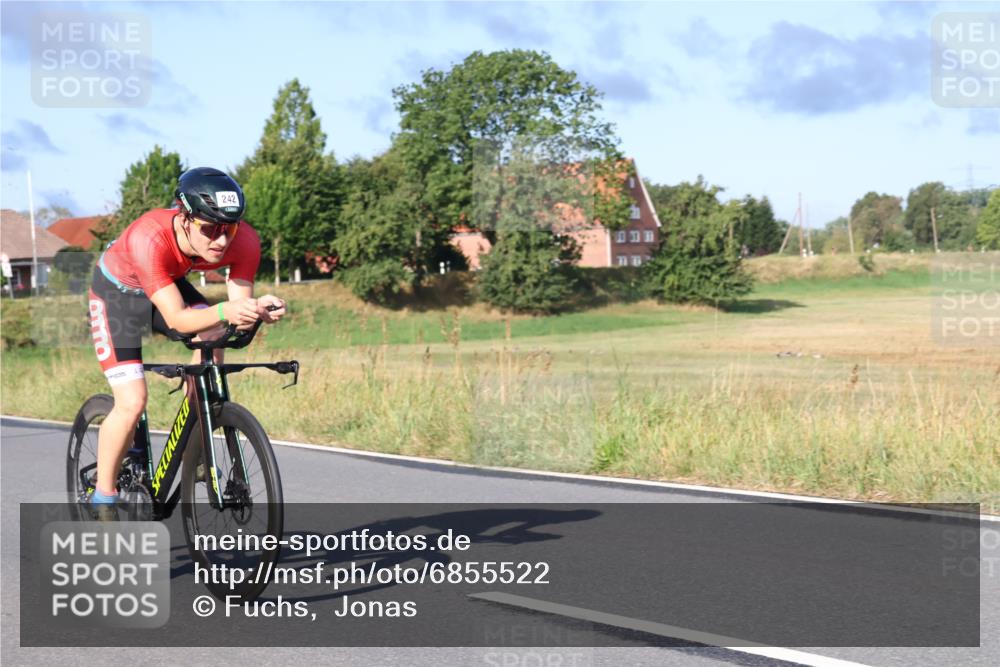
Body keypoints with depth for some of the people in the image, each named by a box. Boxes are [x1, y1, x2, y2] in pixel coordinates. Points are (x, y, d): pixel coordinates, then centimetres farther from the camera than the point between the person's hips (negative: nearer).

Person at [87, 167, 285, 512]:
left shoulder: (244, 240, -30)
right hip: (117, 291, -4)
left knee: (214, 337, -25)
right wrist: (224, 312, -60)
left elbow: (239, 305, -29)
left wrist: (258, 309, -52)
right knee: (132, 402, -15)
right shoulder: (149, 238, -42)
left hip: (170, 283, 4)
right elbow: (177, 319, -42)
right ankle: (102, 495, 5)